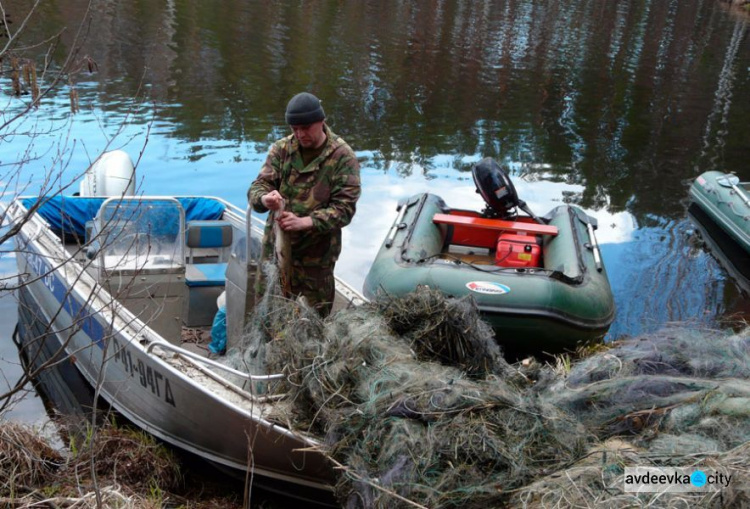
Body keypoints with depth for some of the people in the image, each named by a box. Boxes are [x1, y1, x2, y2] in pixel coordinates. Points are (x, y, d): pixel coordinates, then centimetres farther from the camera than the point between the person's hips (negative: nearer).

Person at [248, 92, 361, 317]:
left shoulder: (343, 157, -10)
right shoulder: (281, 149, 1)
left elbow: (345, 208, -15)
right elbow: (257, 187, -3)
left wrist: (305, 222, -30)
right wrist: (264, 198, -29)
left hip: (316, 256, -3)